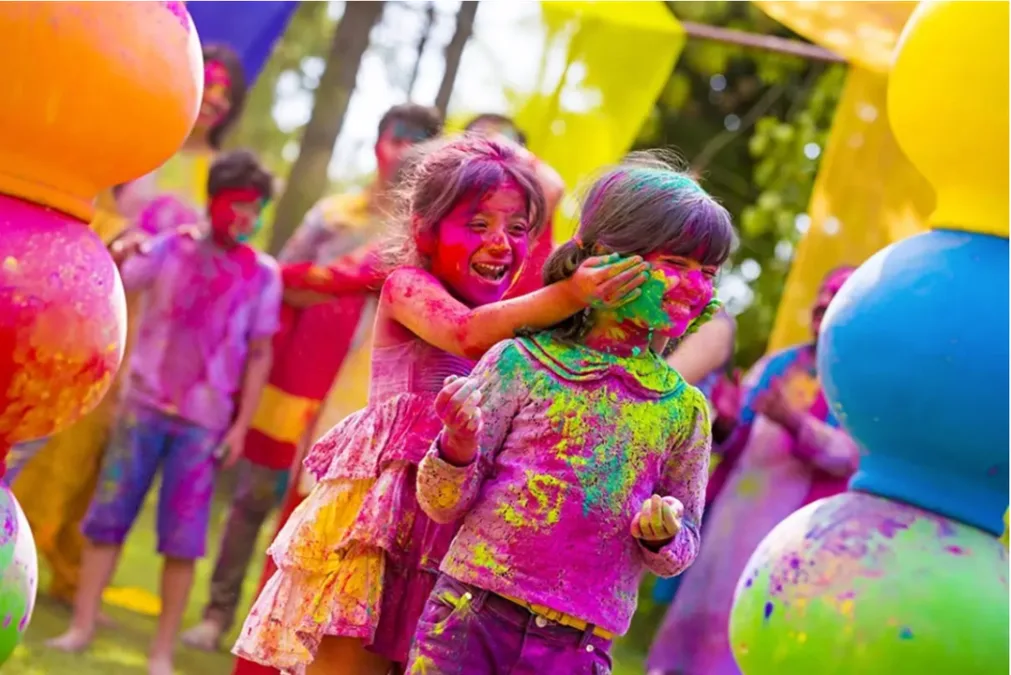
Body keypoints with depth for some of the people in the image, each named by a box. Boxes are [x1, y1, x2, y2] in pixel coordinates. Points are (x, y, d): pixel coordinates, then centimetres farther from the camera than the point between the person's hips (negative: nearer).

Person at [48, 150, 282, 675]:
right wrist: (116, 256, -32)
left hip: (205, 422, 0)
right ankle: (82, 626, 12)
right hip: (144, 406, 0)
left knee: (182, 538, 1)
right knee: (107, 516, 3)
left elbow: (259, 355, 3)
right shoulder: (169, 249, -3)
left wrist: (241, 425, -1)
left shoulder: (263, 275, -2)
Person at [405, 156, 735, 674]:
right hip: (472, 616, -1)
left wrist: (662, 534, -10)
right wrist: (459, 447, -20)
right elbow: (444, 504, 0)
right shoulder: (520, 363, -2)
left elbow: (680, 553, 12)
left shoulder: (685, 410, 4)